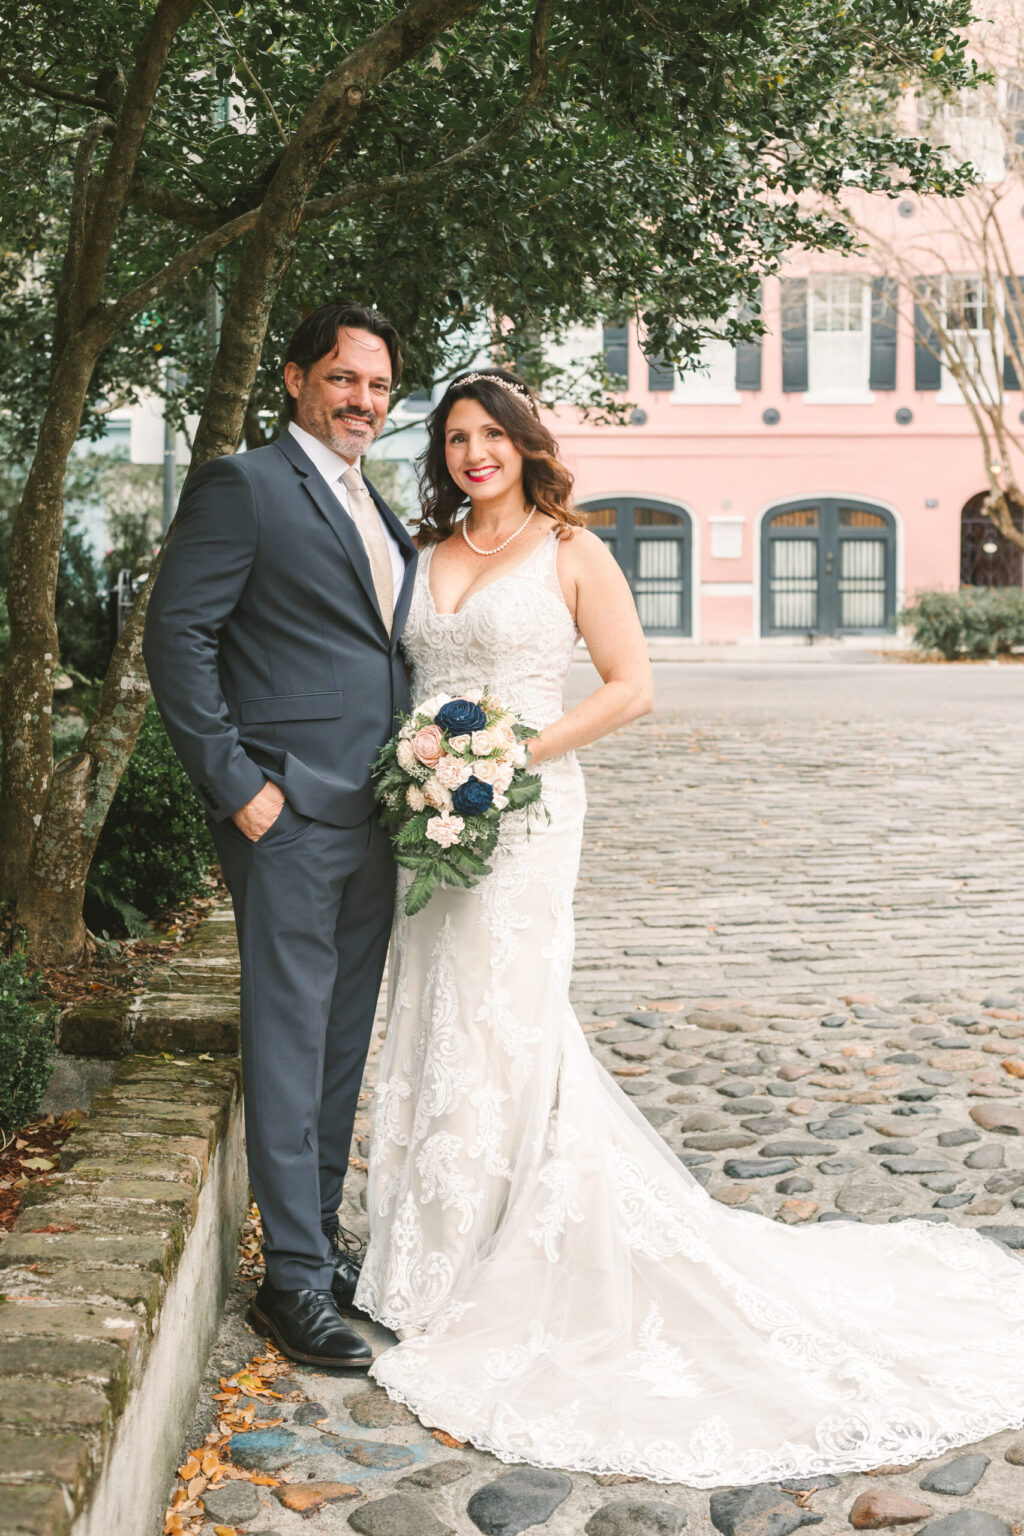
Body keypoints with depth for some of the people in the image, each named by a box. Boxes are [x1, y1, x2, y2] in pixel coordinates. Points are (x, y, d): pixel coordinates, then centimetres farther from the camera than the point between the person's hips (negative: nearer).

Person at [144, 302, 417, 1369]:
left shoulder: (380, 517, 19)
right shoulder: (244, 486, -6)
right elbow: (176, 637, -12)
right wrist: (236, 783, -15)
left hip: (374, 821, 8)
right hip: (289, 817, -8)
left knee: (344, 1045, 14)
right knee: (289, 1048, -2)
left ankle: (319, 1234, 26)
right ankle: (295, 1278, 6)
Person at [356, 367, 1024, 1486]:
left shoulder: (569, 551, -2)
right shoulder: (425, 552, 12)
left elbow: (630, 686, -6)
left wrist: (517, 752, -14)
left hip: (520, 814, -5)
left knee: (501, 1026, -3)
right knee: (435, 1027, 9)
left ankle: (511, 1270, 10)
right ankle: (443, 1257, 21)